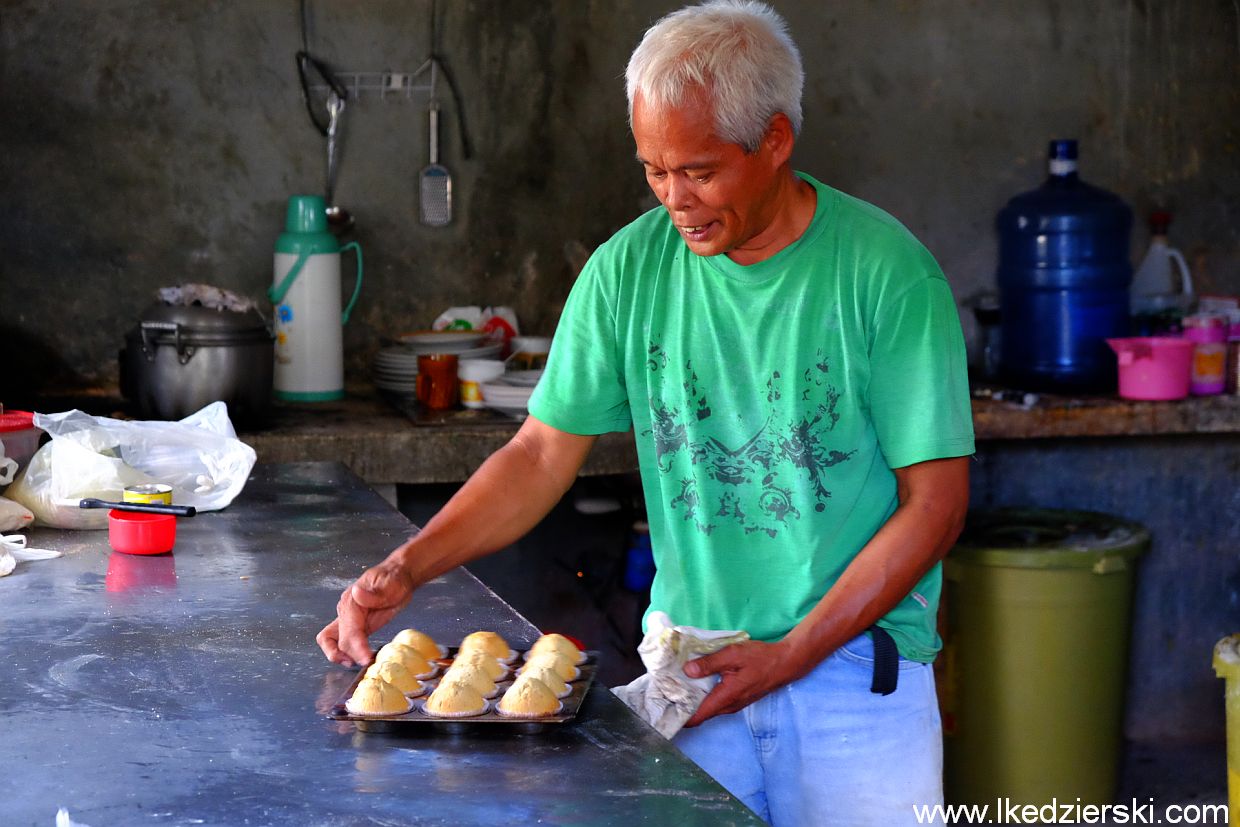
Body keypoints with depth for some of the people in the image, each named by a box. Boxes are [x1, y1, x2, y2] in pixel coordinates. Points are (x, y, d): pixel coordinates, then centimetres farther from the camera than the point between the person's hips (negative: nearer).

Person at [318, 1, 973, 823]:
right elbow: (542, 455, 4)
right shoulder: (630, 268, 0)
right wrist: (407, 568, -9)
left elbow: (935, 501, -9)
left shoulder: (887, 273, -10)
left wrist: (794, 652, -15)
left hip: (854, 664, -2)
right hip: (688, 667, 2)